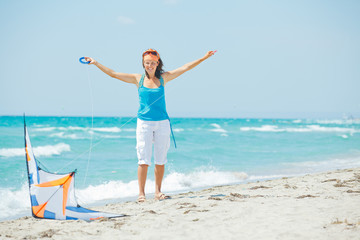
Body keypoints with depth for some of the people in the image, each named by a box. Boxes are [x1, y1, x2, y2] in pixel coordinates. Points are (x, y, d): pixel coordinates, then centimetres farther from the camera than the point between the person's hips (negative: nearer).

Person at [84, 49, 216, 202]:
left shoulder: (163, 78, 6)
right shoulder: (138, 79, 3)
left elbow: (185, 67, 8)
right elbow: (112, 73, 5)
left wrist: (204, 58, 6)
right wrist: (95, 63, 1)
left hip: (162, 123, 1)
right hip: (144, 123, -1)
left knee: (160, 160, 5)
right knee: (144, 160, -5)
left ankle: (158, 192, 16)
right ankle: (141, 193, 1)